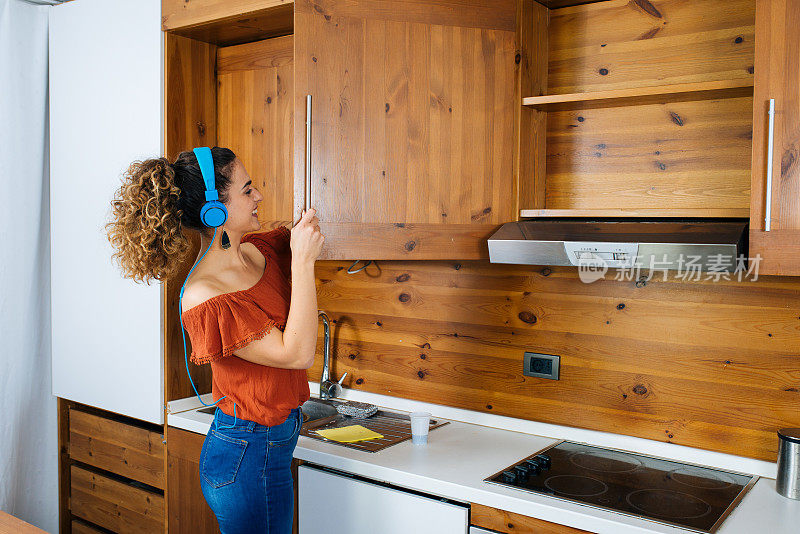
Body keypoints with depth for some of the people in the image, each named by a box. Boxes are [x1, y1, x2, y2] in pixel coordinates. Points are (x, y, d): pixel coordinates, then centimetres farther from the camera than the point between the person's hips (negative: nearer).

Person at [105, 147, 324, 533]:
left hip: (273, 441, 8)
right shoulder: (204, 300, -24)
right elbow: (296, 353, -25)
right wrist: (303, 262, -25)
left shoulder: (260, 249, 1)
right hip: (247, 457, -8)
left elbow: (311, 238, 21)